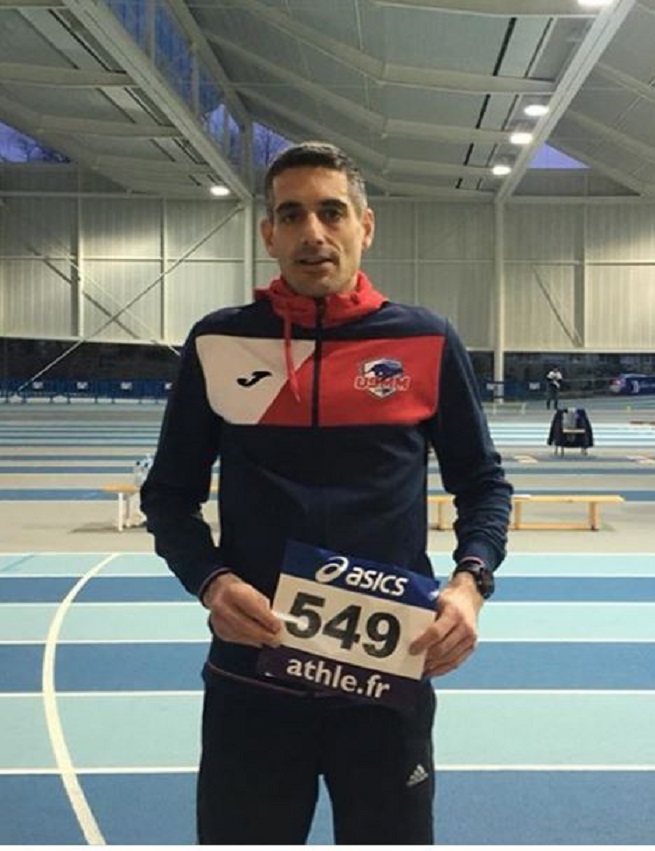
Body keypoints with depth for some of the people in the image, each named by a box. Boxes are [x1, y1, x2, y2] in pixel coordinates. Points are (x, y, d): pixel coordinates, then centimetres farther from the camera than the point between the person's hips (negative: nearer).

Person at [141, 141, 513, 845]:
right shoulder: (217, 343, 0)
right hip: (250, 680, 1)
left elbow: (482, 483, 7)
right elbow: (170, 493, 6)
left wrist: (470, 581, -11)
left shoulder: (428, 343, -2)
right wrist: (209, 580, -12)